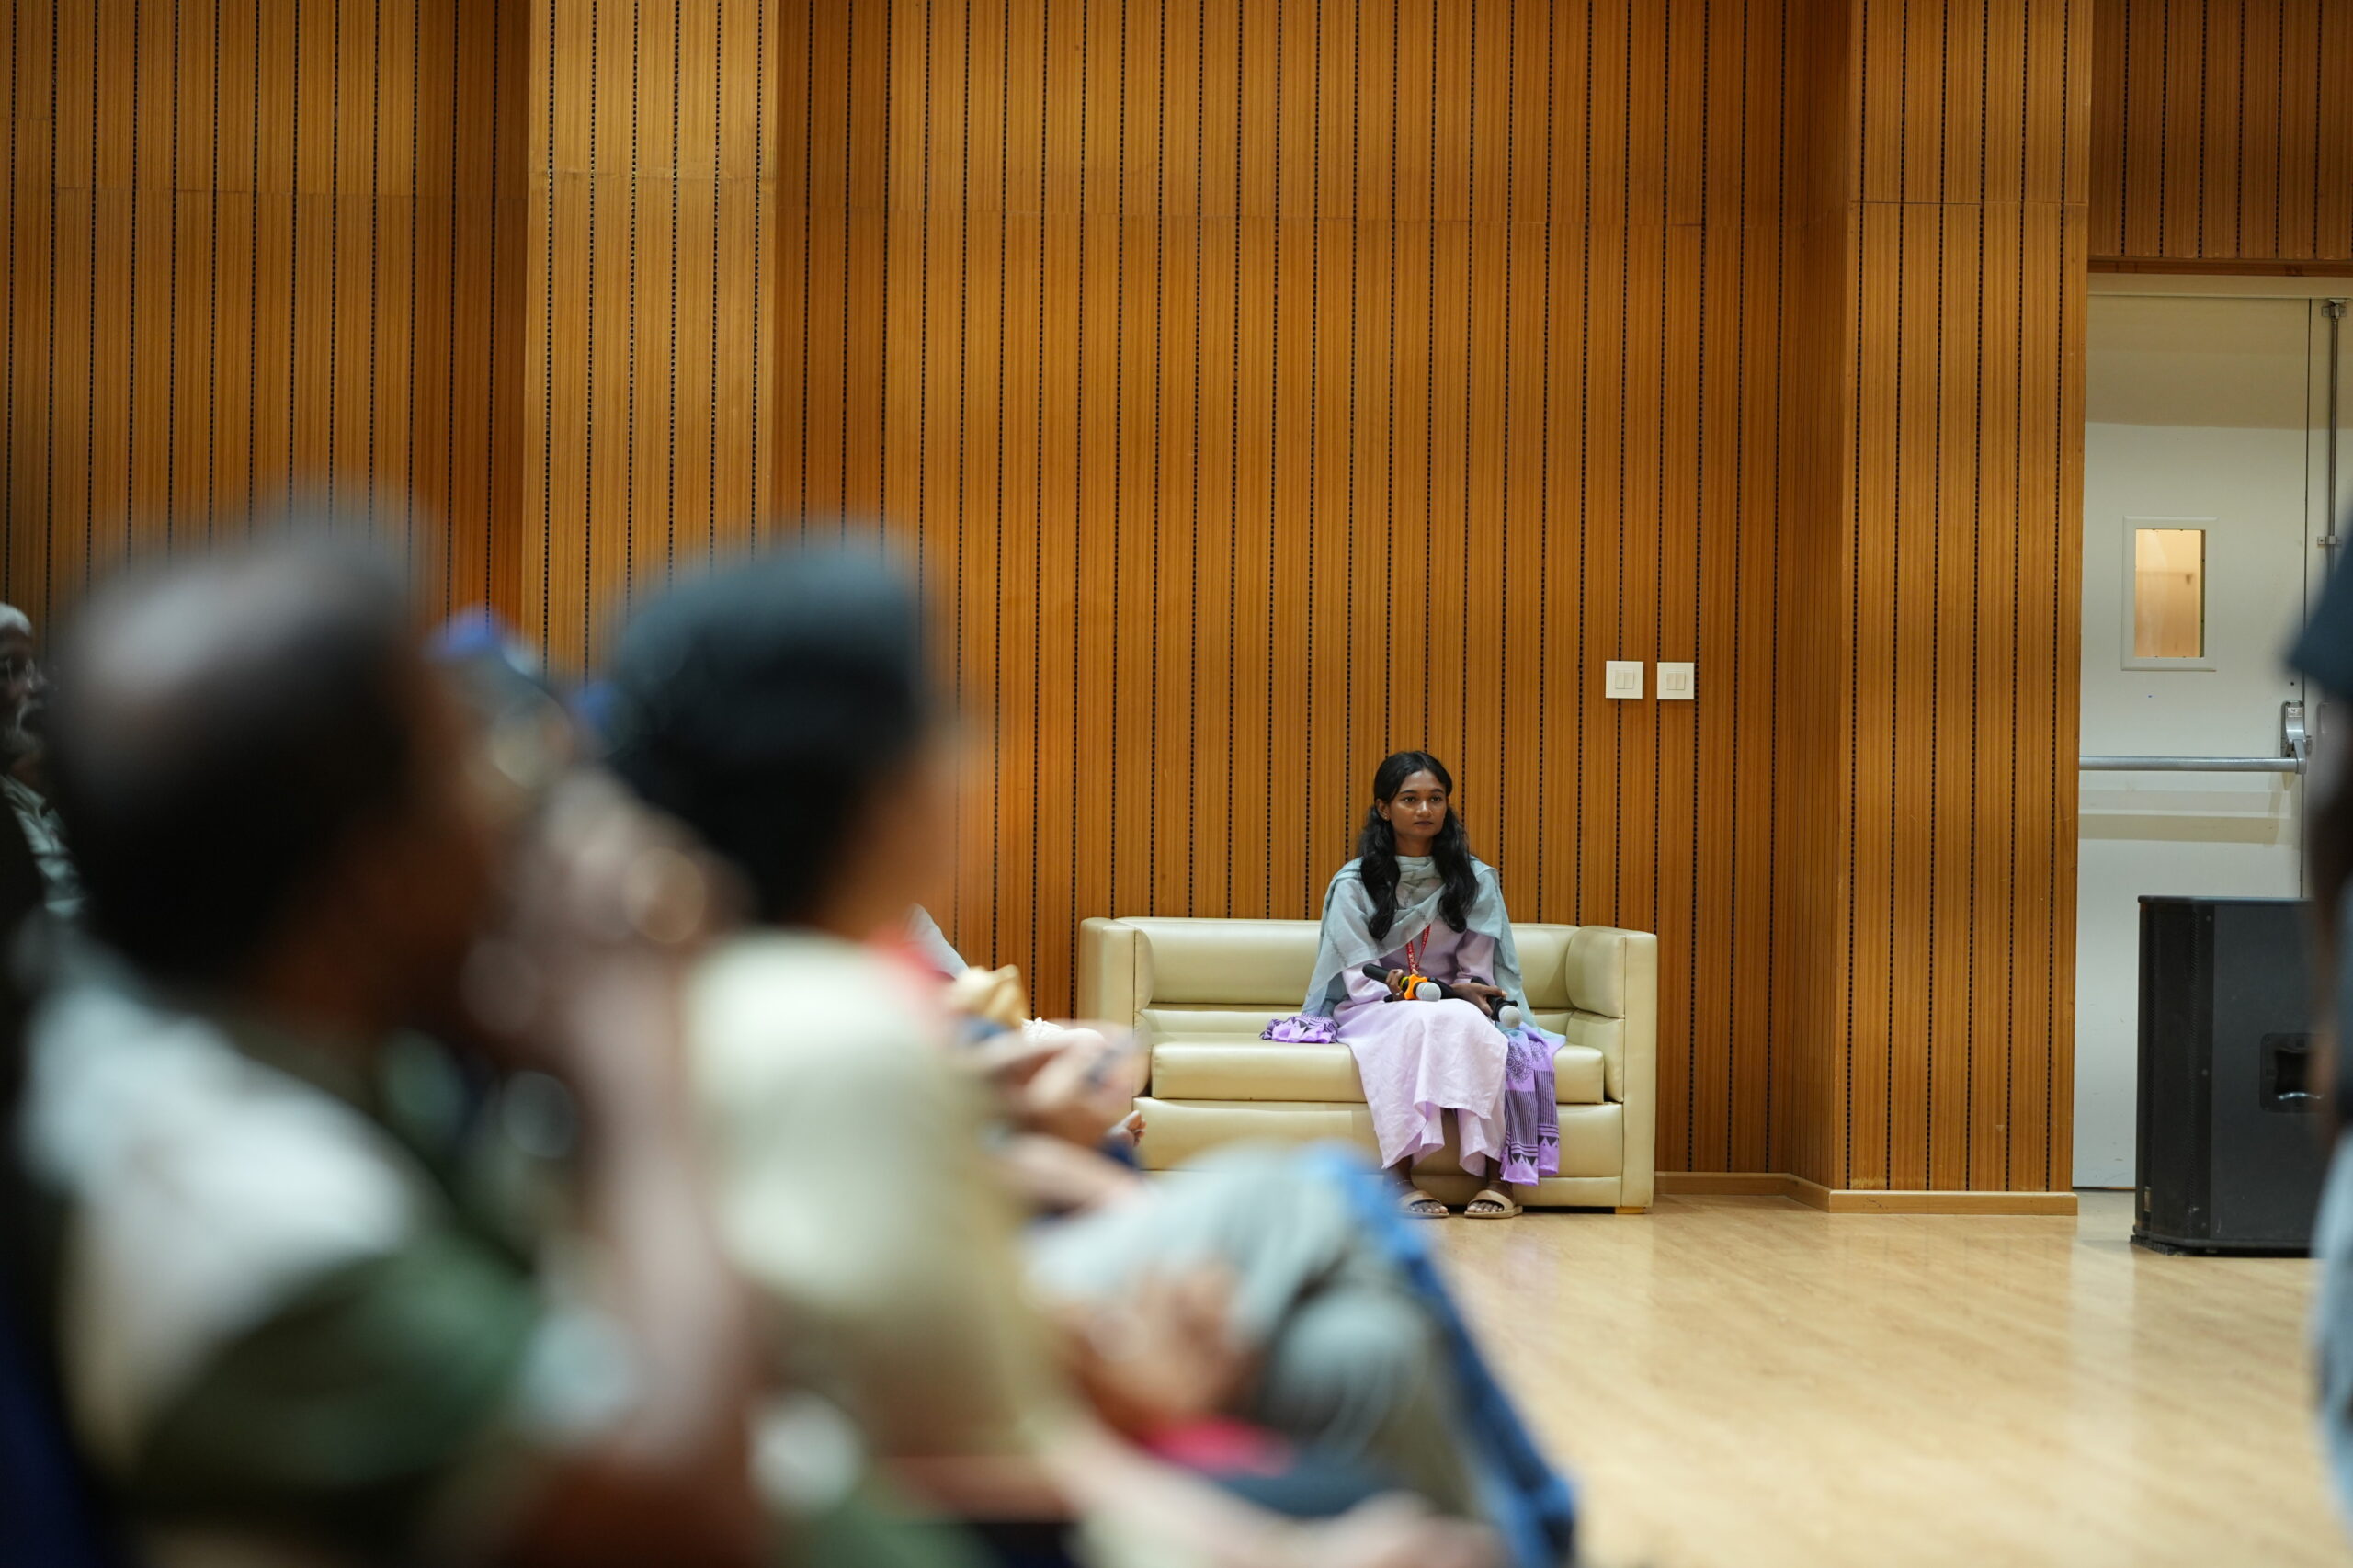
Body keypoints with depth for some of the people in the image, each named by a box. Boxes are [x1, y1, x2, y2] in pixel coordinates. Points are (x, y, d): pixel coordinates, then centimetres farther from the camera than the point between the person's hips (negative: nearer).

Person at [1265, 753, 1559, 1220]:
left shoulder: (1477, 880, 8)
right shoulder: (1353, 884, 1)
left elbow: (1477, 975, 7)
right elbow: (1361, 977, -6)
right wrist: (1441, 991, -19)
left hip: (1456, 1012, 2)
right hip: (1371, 1012, -2)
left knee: (1469, 1023, -35)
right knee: (1423, 1022, -37)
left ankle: (1498, 1177, -39)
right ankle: (1400, 1178, -42)